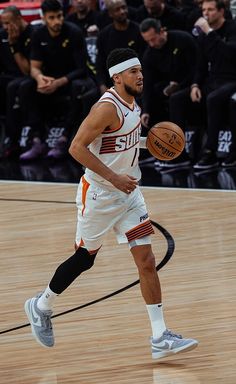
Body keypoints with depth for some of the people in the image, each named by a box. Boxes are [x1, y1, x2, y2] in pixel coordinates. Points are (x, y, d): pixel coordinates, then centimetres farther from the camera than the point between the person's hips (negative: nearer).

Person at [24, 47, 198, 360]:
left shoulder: (132, 104, 6)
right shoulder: (108, 107, -21)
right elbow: (77, 147, -25)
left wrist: (145, 140, 7)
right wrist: (113, 177, -27)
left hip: (128, 192, 7)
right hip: (99, 194, -7)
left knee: (146, 261, -2)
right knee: (84, 259, 8)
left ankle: (160, 339, -4)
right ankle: (41, 306, 34)